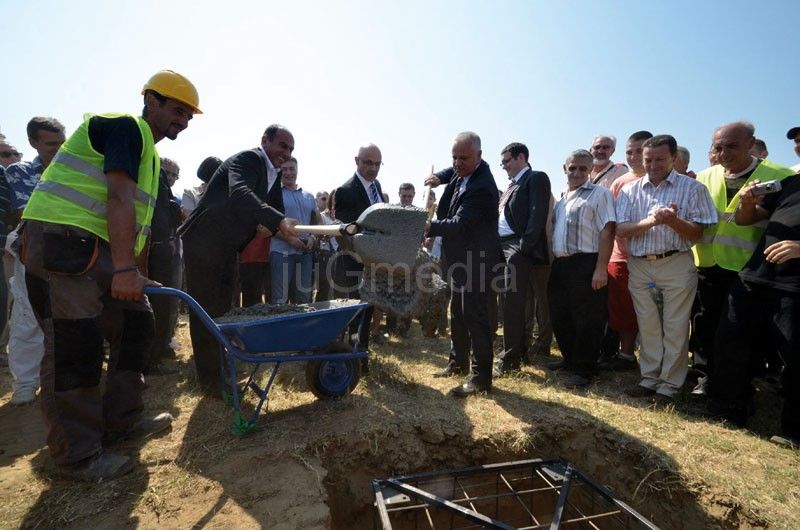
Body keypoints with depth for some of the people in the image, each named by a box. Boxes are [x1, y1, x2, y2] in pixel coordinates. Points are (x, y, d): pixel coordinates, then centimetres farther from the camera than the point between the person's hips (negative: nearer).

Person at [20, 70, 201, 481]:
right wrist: (124, 270, -28)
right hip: (62, 238, -10)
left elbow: (137, 219, 20)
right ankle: (78, 456, 3)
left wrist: (135, 273, 17)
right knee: (75, 344, -8)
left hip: (96, 246, 10)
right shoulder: (125, 127, -8)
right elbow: (119, 199, -22)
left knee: (135, 325, 9)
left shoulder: (150, 153, 21)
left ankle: (120, 420, 21)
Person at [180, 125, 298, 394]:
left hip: (227, 248, 8)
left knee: (222, 311, 14)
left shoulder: (273, 174, 9)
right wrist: (279, 221, -48)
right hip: (203, 243, -8)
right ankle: (210, 380, 9)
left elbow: (277, 209, 14)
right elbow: (239, 193, -37)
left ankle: (220, 371, 27)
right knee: (206, 311, -1)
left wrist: (268, 226, -9)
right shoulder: (247, 159, -17)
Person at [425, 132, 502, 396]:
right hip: (460, 258, 10)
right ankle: (458, 362, 35)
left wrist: (428, 226, -39)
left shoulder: (482, 188, -24)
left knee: (475, 317, -5)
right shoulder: (463, 171, 5)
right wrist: (440, 177, 9)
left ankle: (481, 377, 5)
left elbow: (459, 223, -30)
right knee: (457, 314, 19)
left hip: (476, 261, -10)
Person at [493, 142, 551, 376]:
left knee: (512, 302, -8)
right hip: (502, 247, 9)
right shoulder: (512, 184, 24)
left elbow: (538, 214, -13)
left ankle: (509, 359, 0)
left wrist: (525, 245, -20)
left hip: (519, 248, -8)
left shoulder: (537, 178, -1)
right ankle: (519, 349, 26)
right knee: (510, 302, 13)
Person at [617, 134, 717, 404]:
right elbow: (621, 230, -2)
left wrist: (672, 220, -22)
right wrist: (649, 221, -19)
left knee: (674, 328, 3)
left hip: (676, 265, -3)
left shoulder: (692, 188, 0)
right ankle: (650, 378, 24)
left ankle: (669, 384, 16)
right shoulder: (630, 190, 7)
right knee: (648, 326, 11)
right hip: (639, 266, 3)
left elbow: (698, 233, -4)